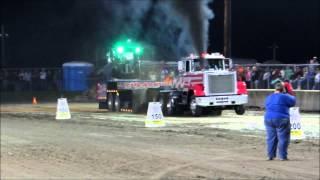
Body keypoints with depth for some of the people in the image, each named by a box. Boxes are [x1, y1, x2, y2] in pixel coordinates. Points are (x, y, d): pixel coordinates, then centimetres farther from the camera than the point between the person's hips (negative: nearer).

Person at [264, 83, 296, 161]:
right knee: (283, 138, 1)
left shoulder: (268, 97, 11)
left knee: (271, 138, 10)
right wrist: (289, 96, 25)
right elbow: (293, 102, 7)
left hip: (268, 119, 5)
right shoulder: (285, 97, -6)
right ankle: (282, 156, 1)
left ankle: (270, 155, 12)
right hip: (281, 120, -5)